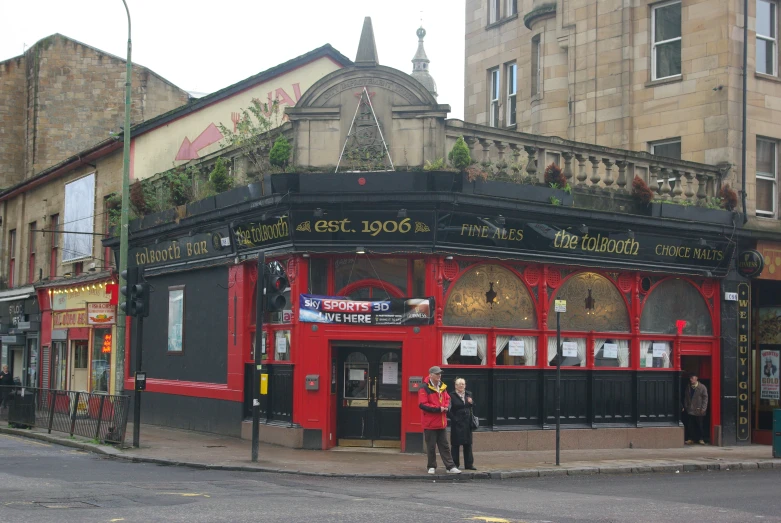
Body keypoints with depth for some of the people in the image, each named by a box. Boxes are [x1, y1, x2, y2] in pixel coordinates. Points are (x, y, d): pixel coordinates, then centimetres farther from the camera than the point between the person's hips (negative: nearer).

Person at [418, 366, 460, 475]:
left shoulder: (442, 387, 9)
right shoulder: (424, 388, -12)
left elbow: (447, 399, 18)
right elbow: (422, 404, -17)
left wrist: (446, 407, -5)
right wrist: (438, 409, -19)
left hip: (442, 423, 6)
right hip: (430, 423, -6)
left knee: (445, 446, 9)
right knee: (431, 447, 4)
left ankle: (450, 467, 10)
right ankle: (431, 467, 16)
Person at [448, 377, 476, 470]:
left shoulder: (468, 394, 10)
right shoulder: (452, 396, -7)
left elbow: (472, 406, 14)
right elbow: (449, 410, -11)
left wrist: (471, 402, -6)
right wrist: (454, 419, -15)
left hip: (467, 423, 5)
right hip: (457, 424, -5)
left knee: (468, 444, 8)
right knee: (455, 444, 0)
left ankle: (469, 464, 15)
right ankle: (455, 464, 7)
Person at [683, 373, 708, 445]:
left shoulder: (702, 387, -4)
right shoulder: (688, 388, 11)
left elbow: (705, 398, -6)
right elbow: (686, 398, 15)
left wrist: (703, 408, -12)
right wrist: (685, 406, 7)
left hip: (699, 411, -4)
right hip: (690, 410, 4)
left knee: (700, 425, 4)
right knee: (691, 426, 5)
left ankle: (701, 439, 13)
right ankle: (691, 439, 12)